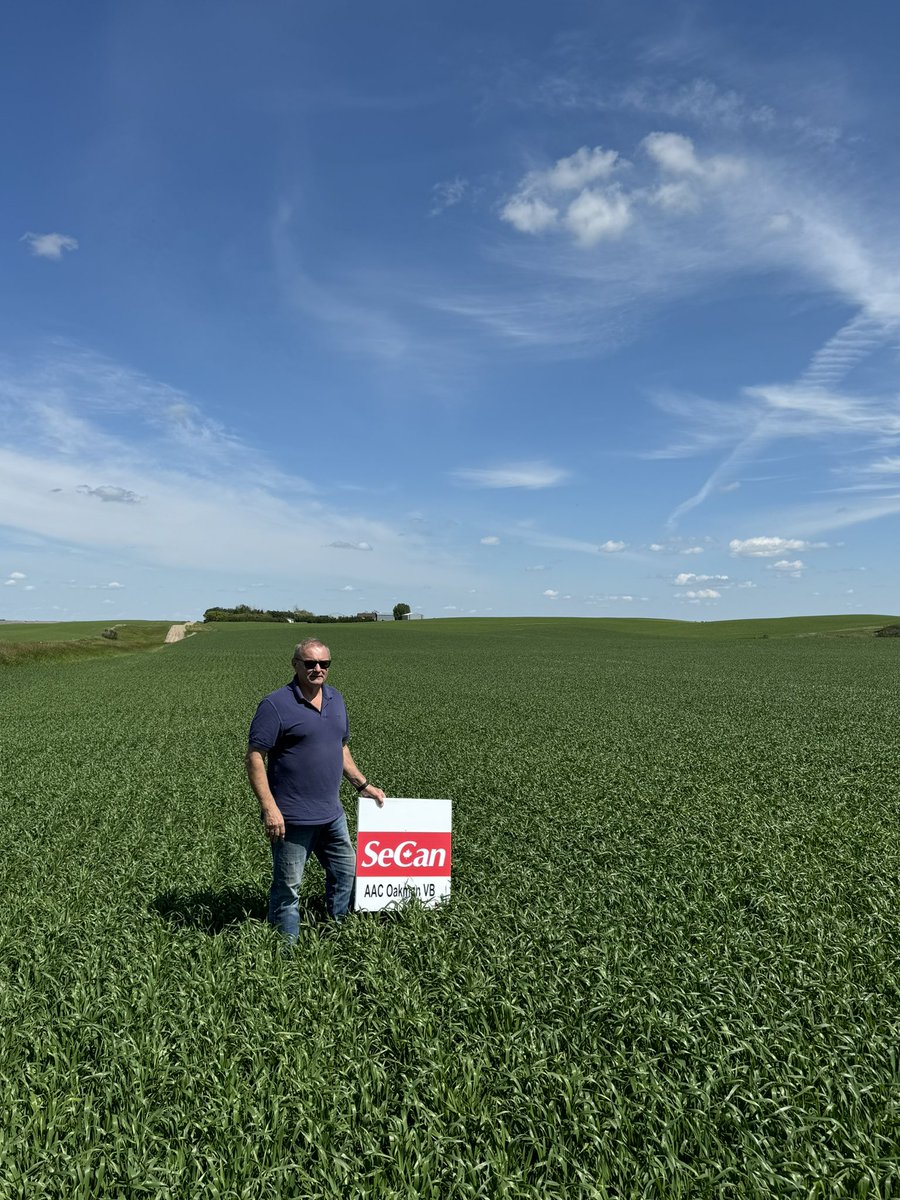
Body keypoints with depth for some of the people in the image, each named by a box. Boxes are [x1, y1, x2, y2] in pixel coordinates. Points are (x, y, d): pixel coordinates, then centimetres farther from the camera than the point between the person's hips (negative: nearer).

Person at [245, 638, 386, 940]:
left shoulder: (336, 699, 9)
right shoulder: (276, 705, -14)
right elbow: (254, 757, -16)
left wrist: (363, 784, 18)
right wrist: (269, 808, -21)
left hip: (331, 814, 8)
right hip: (292, 818, -7)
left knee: (345, 871, 20)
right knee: (288, 887, 5)